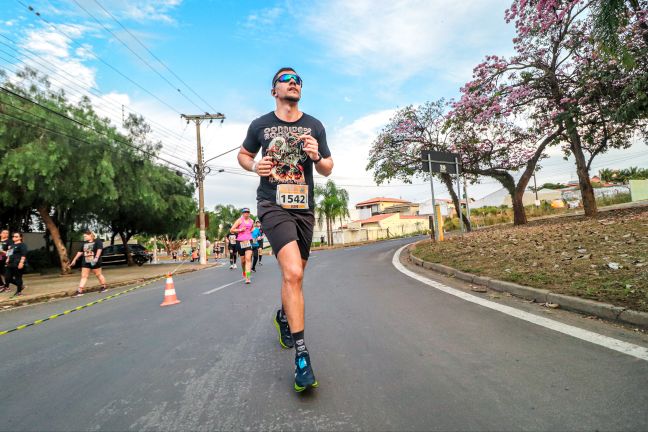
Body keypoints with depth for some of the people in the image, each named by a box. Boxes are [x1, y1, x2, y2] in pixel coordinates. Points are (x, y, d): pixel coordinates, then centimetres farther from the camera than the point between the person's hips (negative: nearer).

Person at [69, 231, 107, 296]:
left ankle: (104, 287, 17)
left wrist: (96, 257, -31)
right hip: (85, 262, 6)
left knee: (98, 275, 3)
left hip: (94, 262, -6)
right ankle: (80, 291, -2)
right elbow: (80, 252, 22)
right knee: (84, 276, 1)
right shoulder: (85, 243, 15)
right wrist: (74, 260, 23)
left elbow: (99, 249, -19)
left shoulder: (97, 241, -6)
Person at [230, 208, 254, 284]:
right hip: (240, 241, -1)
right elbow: (231, 230, -3)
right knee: (243, 260, 8)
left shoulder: (251, 221, 11)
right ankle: (244, 272, 38)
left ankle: (247, 277, -20)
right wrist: (240, 230, -13)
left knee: (248, 258, -15)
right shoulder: (239, 220, -1)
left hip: (249, 241, 2)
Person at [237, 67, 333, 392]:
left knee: (294, 275, 16)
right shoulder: (260, 125, 4)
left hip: (304, 208, 4)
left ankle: (284, 316, 47)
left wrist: (316, 156, -12)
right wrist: (254, 165, -4)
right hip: (273, 205, -3)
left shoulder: (314, 126, 7)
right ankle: (301, 355, -11)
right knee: (293, 274, -21)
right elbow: (243, 154, 18)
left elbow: (328, 170, 10)